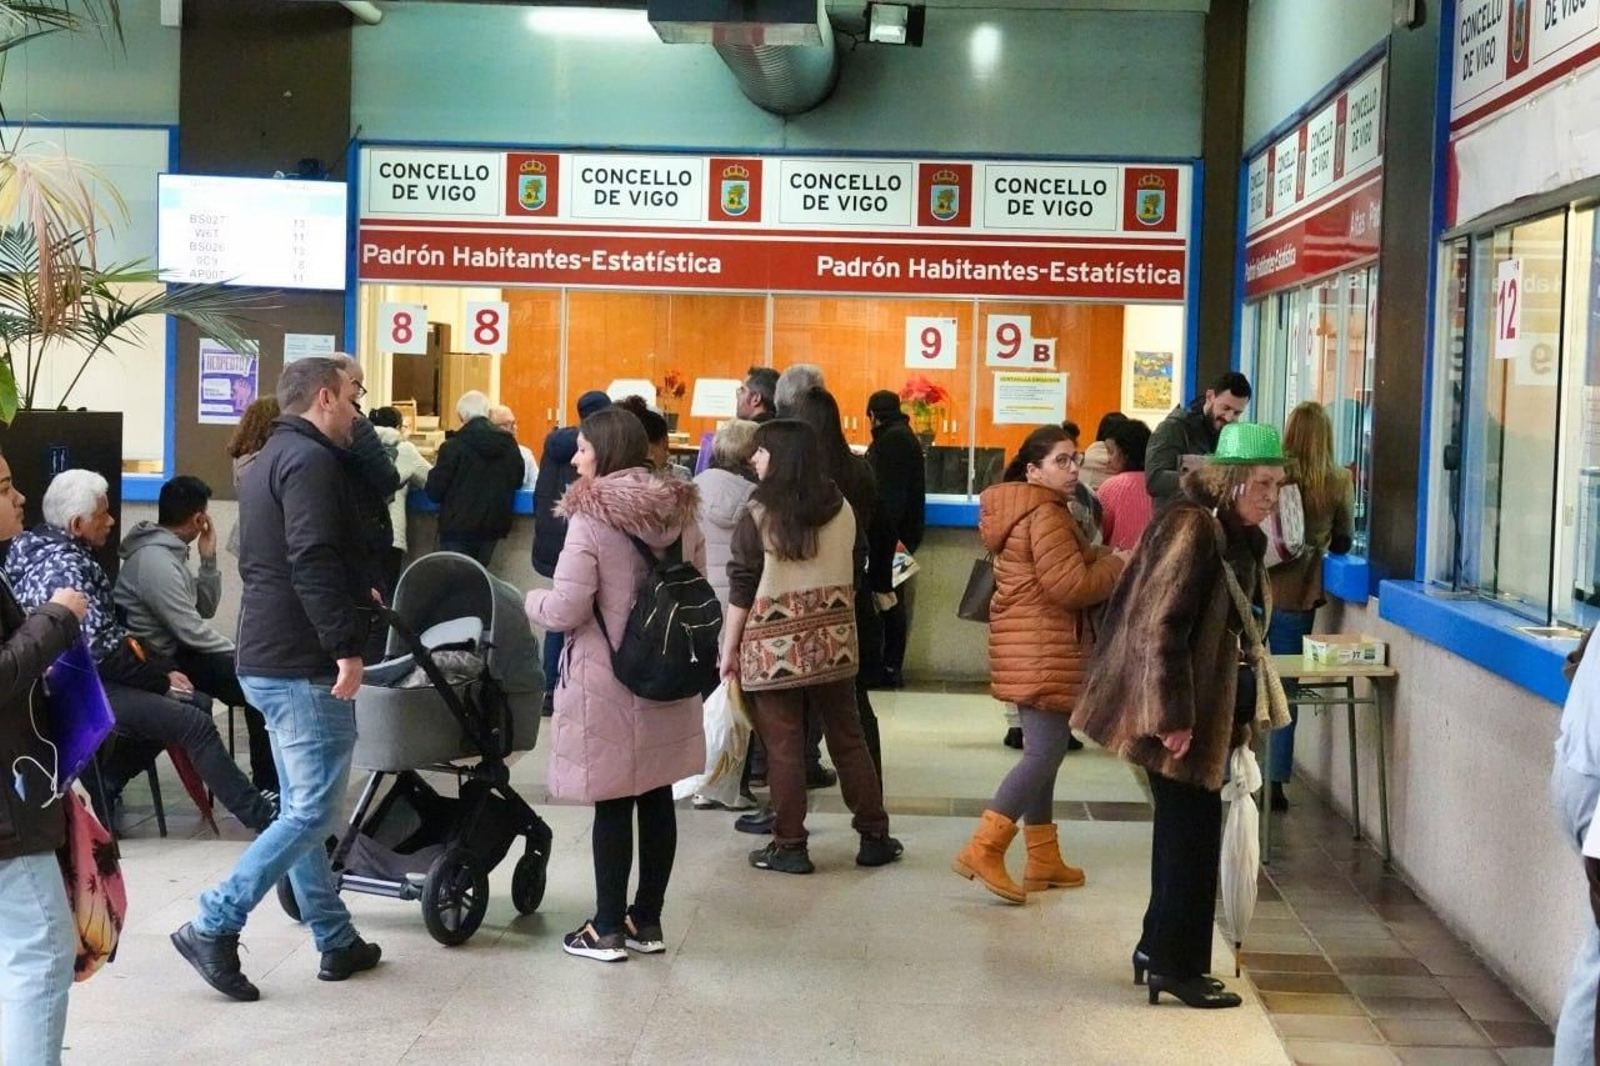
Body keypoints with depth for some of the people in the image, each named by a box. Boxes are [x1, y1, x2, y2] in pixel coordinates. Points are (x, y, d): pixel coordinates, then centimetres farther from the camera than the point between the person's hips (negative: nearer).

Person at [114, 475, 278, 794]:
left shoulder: (168, 552, 12)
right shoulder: (155, 559, -19)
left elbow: (206, 609, 15)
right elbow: (192, 630, -21)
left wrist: (208, 560, 3)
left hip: (177, 650, 10)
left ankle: (269, 779, 6)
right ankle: (266, 786, -10)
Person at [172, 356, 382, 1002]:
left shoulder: (272, 458, 19)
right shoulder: (311, 460, -14)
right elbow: (313, 561, -25)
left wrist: (354, 596, 29)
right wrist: (346, 644, -26)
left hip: (269, 658, 11)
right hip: (304, 664, -11)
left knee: (302, 807, 12)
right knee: (312, 811, -6)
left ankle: (337, 942, 20)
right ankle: (214, 926, -7)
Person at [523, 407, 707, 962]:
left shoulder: (591, 516, -14)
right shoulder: (681, 511, 4)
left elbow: (566, 610, -16)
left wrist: (531, 601, 3)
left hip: (608, 685, -5)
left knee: (613, 804, 2)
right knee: (657, 798, 10)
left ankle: (608, 929, 10)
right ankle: (647, 921, 20)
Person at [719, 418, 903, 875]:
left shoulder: (759, 515, -9)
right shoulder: (842, 508, 5)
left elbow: (742, 589, -8)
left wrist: (729, 649, -1)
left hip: (776, 645, -4)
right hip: (832, 641, 5)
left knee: (784, 746, 2)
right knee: (848, 738, 12)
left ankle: (789, 847, 8)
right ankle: (874, 836, 18)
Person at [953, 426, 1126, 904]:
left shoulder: (1028, 509, 18)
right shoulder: (1046, 515, -17)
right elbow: (1070, 586, -22)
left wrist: (1102, 559, 7)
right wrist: (1117, 565, -8)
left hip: (1033, 647, 11)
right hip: (1042, 649, -11)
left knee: (1041, 750, 13)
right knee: (1046, 751, -12)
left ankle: (1043, 859, 19)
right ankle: (982, 850, -14)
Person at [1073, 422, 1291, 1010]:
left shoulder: (1238, 536, 10)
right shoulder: (1191, 529, -19)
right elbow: (1159, 626, -23)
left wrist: (1239, 716, 24)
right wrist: (1172, 717, -24)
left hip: (1204, 696, 9)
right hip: (1177, 703, -9)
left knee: (1185, 824, 16)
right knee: (1191, 826, -2)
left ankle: (1161, 945, 27)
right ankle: (1176, 963, 8)